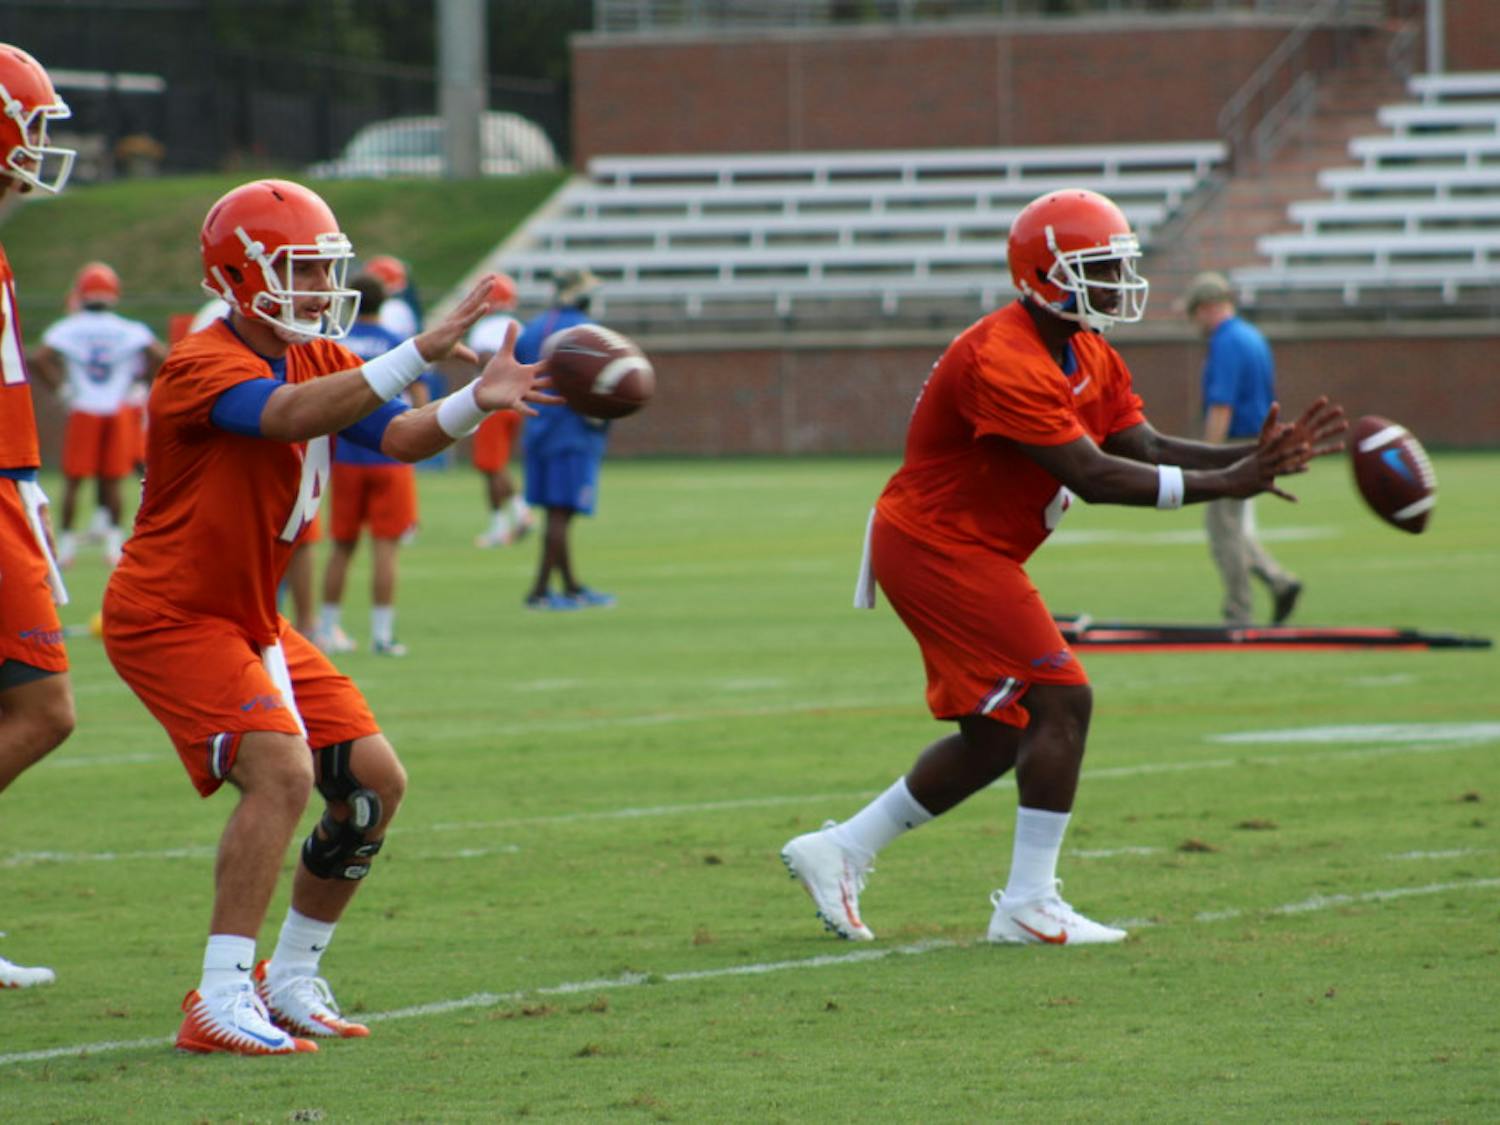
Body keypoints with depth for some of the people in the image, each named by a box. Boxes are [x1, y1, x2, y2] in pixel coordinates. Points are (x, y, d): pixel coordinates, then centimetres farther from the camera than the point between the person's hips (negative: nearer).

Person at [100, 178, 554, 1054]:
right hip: (169, 616, -9)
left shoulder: (322, 359, 8)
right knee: (281, 771, -26)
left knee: (373, 784, 6)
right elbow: (291, 414, -39)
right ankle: (221, 1004, -25)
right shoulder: (205, 367, -20)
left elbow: (400, 436, -5)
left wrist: (478, 401, -25)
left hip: (251, 620, 9)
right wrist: (422, 353, -44)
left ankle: (291, 981, 19)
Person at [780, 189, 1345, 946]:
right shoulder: (1004, 364, -24)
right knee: (1061, 702, -13)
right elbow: (1093, 477, -27)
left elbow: (1143, 450, 3)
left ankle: (837, 853, 23)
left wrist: (1248, 457, -11)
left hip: (970, 555, 11)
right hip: (939, 548, -11)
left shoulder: (1091, 361, 8)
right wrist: (1222, 485, -27)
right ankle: (1028, 905, -9)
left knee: (995, 737, 13)